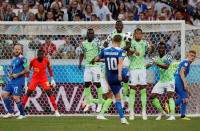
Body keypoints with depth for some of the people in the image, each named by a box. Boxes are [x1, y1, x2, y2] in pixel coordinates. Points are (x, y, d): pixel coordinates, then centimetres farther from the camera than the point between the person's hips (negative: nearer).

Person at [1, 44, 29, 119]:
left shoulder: (22, 59, -7)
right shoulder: (13, 60, 20)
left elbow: (27, 70, -14)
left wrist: (17, 74, -15)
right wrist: (10, 75, 6)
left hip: (19, 81, -9)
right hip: (12, 81, 9)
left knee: (16, 98, -14)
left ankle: (22, 114, 0)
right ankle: (10, 113, 2)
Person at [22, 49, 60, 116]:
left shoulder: (46, 61, -11)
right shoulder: (33, 61, -13)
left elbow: (50, 69, 6)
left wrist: (52, 79, 8)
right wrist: (26, 80, 2)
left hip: (44, 79, 0)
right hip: (34, 78, 0)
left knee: (49, 93, -12)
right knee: (28, 93, -5)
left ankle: (56, 110, -8)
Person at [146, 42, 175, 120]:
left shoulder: (168, 57, -10)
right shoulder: (156, 59, 8)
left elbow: (166, 67, -29)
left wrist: (157, 64, -46)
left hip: (169, 80, -6)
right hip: (161, 81, 6)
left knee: (170, 96, -23)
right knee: (152, 96, 1)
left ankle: (172, 115, -26)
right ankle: (161, 112, 16)